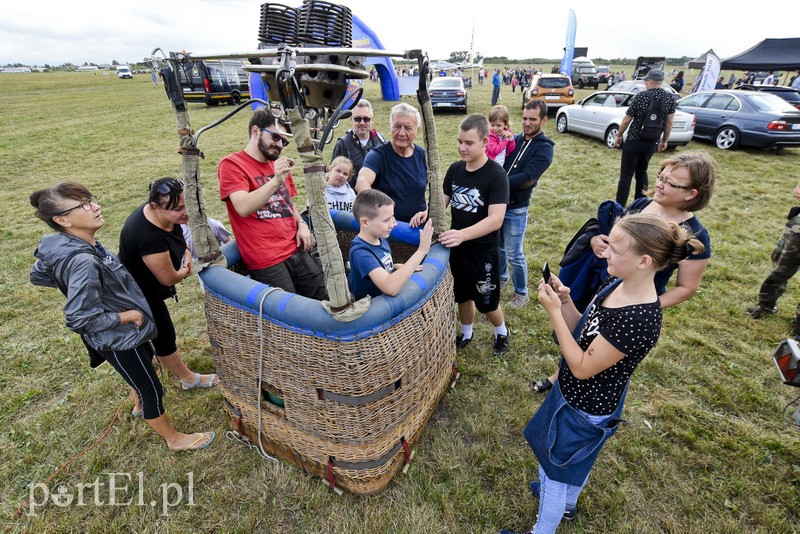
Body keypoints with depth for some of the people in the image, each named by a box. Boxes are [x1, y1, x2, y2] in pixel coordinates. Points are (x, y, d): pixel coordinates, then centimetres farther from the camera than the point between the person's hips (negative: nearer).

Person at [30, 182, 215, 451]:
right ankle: (175, 438, 32)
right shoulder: (83, 262, -35)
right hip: (118, 340, -10)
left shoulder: (64, 246, -6)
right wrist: (130, 315, -21)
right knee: (152, 389, 10)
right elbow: (82, 319, -32)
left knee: (147, 362, 34)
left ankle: (139, 405, 62)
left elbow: (38, 275, 11)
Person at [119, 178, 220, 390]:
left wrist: (186, 254, -11)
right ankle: (189, 379, 28)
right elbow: (169, 278, -27)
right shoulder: (149, 237, -40)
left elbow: (178, 238, 8)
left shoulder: (166, 213, -16)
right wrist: (187, 269, -8)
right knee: (164, 336, 9)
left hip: (147, 284, 8)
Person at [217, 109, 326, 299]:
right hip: (266, 262, -6)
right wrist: (276, 181, -29)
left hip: (296, 250, 6)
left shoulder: (279, 165, 18)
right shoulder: (231, 164, -2)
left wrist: (301, 224, 8)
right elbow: (243, 208, -17)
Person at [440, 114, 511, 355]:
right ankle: (466, 334, 45)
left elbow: (495, 219, -27)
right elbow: (442, 201, 3)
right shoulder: (454, 169, -1)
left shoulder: (496, 175, -19)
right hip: (457, 247, 5)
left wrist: (462, 234, -41)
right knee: (462, 295, 21)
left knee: (487, 301, 11)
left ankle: (501, 333, 41)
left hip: (483, 251, -5)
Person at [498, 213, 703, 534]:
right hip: (577, 395, 8)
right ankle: (567, 503, 62)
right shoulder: (614, 284, -9)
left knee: (555, 467, 17)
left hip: (587, 410, -8)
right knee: (573, 460, 33)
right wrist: (565, 300, -17)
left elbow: (582, 367, -28)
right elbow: (583, 333, 0)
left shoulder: (639, 320, -36)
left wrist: (554, 312, -29)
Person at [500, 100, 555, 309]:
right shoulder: (515, 139, 7)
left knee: (514, 254, 3)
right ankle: (501, 277, 44)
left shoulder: (544, 148, -9)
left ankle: (521, 292, 23)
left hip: (516, 208, -5)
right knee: (498, 247, 20)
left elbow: (526, 178, -20)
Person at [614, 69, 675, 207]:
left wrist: (619, 135, 6)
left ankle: (619, 207, -3)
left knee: (626, 174, -2)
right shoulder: (669, 98, 4)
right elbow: (669, 123, 6)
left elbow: (626, 120, -7)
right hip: (652, 143, 5)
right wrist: (664, 141, 17)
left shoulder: (641, 96, -10)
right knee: (642, 172, 18)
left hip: (634, 141, -5)